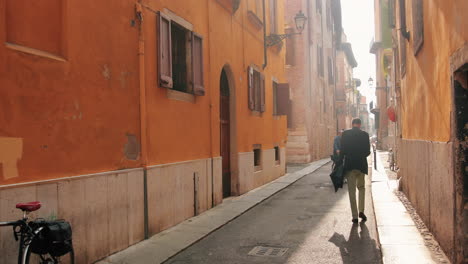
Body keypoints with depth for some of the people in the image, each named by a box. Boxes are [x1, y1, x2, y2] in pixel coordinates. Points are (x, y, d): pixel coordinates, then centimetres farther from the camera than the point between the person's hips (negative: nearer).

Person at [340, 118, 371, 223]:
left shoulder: (345, 134, -3)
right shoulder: (365, 135, -1)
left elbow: (342, 150, -5)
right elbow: (368, 151, 1)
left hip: (349, 165, -1)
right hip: (361, 165, 1)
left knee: (352, 191, 4)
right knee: (361, 187, 19)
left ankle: (355, 216, 3)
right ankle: (361, 211, 7)